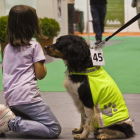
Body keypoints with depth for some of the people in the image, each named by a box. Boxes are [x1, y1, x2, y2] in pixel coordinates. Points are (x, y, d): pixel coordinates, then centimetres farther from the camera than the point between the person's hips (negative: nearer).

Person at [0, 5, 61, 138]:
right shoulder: (34, 46, -4)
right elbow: (40, 75, -4)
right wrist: (42, 63, 14)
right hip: (27, 97, -7)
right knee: (54, 130, -5)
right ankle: (12, 123, -16)